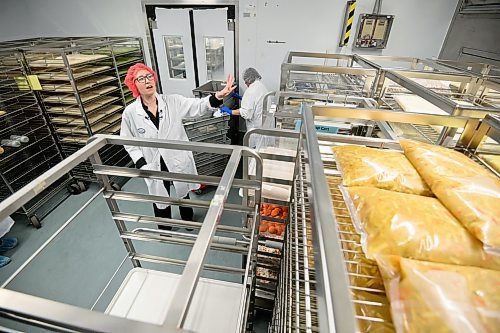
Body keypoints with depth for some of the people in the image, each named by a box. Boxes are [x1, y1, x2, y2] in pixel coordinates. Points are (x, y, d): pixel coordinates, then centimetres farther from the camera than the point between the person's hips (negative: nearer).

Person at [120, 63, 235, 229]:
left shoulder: (172, 101, -9)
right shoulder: (130, 113, -9)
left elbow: (198, 105, -16)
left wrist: (218, 96, -34)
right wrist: (142, 165, -12)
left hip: (179, 161, 1)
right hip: (155, 166, 0)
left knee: (183, 192, 23)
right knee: (160, 198, 18)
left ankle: (188, 220, 54)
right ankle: (165, 230, 47)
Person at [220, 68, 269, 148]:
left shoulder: (251, 90, -19)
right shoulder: (262, 86, 8)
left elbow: (246, 112, -24)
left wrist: (230, 111, -16)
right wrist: (243, 98, 27)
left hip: (256, 125, -9)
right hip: (264, 122, 9)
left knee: (253, 147, 2)